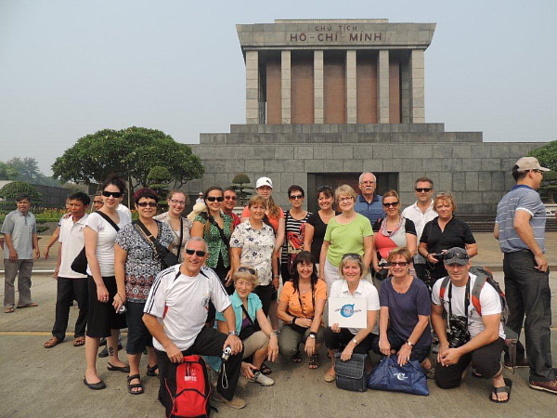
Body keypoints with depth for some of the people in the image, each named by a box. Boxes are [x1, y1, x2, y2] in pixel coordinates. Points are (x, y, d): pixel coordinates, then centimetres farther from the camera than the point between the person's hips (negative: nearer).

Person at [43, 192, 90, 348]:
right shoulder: (64, 221, 9)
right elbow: (62, 245, 16)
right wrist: (59, 266, 16)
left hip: (82, 272, -6)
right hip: (64, 271, 6)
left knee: (83, 304, 6)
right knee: (61, 303, 13)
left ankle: (80, 334, 21)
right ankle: (57, 334, 25)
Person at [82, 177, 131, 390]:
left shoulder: (124, 217, 5)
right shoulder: (94, 219, -11)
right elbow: (90, 254, -14)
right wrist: (100, 285, -16)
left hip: (120, 276, 6)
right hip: (100, 277, -6)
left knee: (115, 321, 17)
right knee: (97, 323, 2)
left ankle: (113, 359, 34)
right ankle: (90, 372, 13)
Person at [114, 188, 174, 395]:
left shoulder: (164, 228, 5)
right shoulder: (127, 231, -7)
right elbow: (119, 263, -7)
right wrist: (121, 291, -10)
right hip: (136, 292, -4)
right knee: (137, 332, 5)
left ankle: (153, 365, 35)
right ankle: (133, 374, 24)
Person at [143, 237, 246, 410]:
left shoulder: (210, 276, -10)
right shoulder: (166, 278, -20)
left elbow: (226, 306, -2)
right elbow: (149, 317, -17)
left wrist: (233, 333, -16)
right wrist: (168, 345, -20)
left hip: (198, 335, 3)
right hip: (169, 344, -3)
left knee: (236, 348, -13)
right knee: (171, 400, 3)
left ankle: (224, 393, 12)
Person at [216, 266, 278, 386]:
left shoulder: (254, 299, -1)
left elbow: (263, 321, -11)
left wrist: (273, 336, -34)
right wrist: (241, 364, -29)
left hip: (246, 342, 6)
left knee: (267, 337, -20)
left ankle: (255, 373, 1)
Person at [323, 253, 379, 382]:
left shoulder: (370, 289, -17)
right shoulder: (336, 285, -8)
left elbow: (370, 324, -17)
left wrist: (351, 345, -25)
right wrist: (334, 324, -31)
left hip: (365, 333, -2)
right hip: (344, 329, 3)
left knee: (356, 353, -29)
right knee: (329, 332, -27)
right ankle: (335, 365, 1)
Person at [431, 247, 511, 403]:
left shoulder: (485, 290, -25)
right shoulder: (440, 286, -9)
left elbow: (491, 333, -26)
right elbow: (436, 314, 8)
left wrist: (459, 352, -27)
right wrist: (444, 343, -4)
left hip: (489, 338, -5)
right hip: (457, 337, 5)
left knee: (482, 361, -38)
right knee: (443, 381, -5)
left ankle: (498, 378, -1)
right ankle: (467, 362, 24)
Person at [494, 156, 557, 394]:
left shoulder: (506, 199, 19)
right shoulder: (529, 195, -9)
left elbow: (497, 233, 22)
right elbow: (520, 223, -26)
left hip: (509, 258, 9)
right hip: (527, 260, -9)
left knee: (515, 312, 16)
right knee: (538, 318, -7)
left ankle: (514, 357, 26)